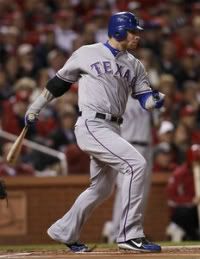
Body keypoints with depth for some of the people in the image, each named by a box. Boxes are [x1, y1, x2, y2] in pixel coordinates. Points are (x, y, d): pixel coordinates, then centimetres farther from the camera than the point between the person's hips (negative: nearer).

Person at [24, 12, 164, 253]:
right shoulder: (87, 54, -1)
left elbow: (145, 99, 7)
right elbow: (59, 82, 9)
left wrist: (157, 99, -16)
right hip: (91, 125, -8)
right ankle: (130, 235, -21)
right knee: (136, 164, -21)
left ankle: (64, 232, 32)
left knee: (102, 188, 14)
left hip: (112, 129, 8)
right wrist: (35, 108, 15)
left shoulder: (134, 65, 14)